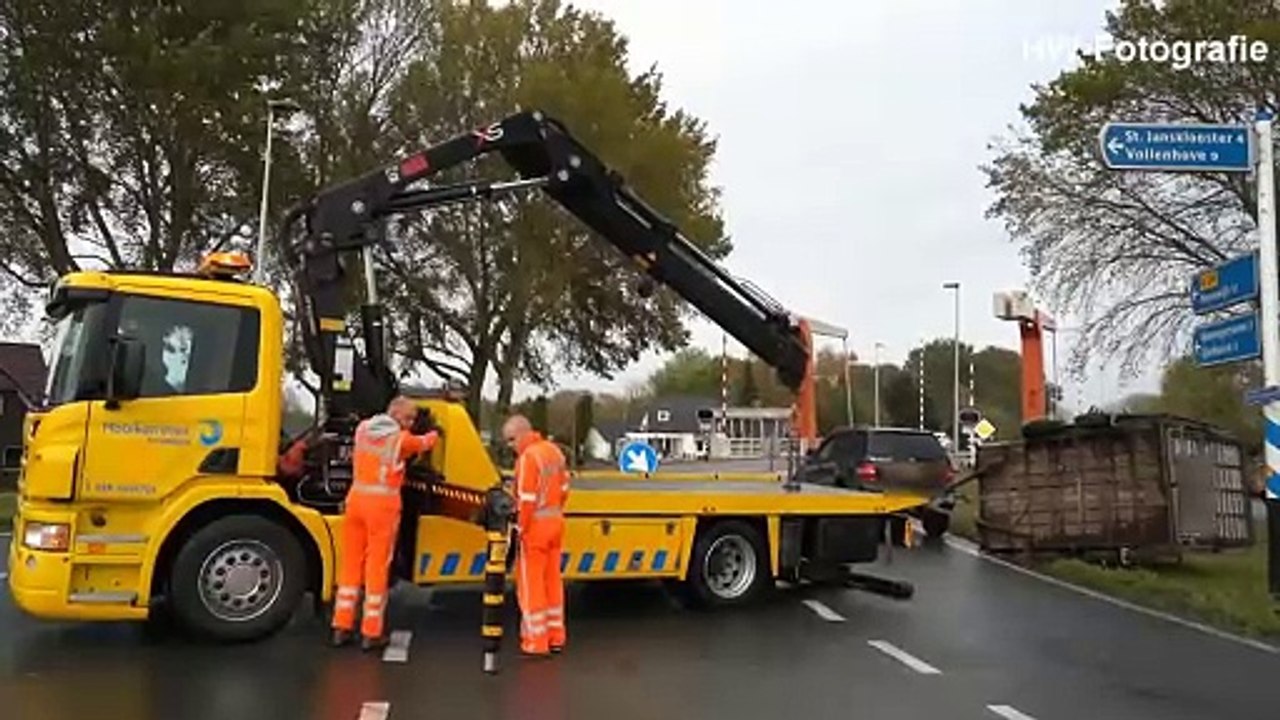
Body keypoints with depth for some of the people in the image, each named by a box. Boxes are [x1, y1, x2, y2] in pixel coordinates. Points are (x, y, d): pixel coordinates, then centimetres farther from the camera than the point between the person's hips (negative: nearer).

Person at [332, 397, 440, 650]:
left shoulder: (362, 428, 8)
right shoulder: (402, 439, -7)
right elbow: (424, 443, 13)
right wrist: (434, 434, 36)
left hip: (356, 498, 5)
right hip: (383, 503, -5)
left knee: (351, 562, 12)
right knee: (377, 566, 1)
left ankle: (342, 627, 18)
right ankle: (371, 633, 7)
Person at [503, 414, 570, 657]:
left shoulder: (528, 456, -18)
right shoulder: (554, 450, 8)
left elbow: (526, 499, -21)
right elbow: (564, 488, 13)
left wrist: (519, 528, -13)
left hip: (535, 525, -8)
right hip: (556, 521, 8)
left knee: (531, 583, 3)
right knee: (553, 580, 16)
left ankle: (536, 642, 8)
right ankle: (556, 637, 24)